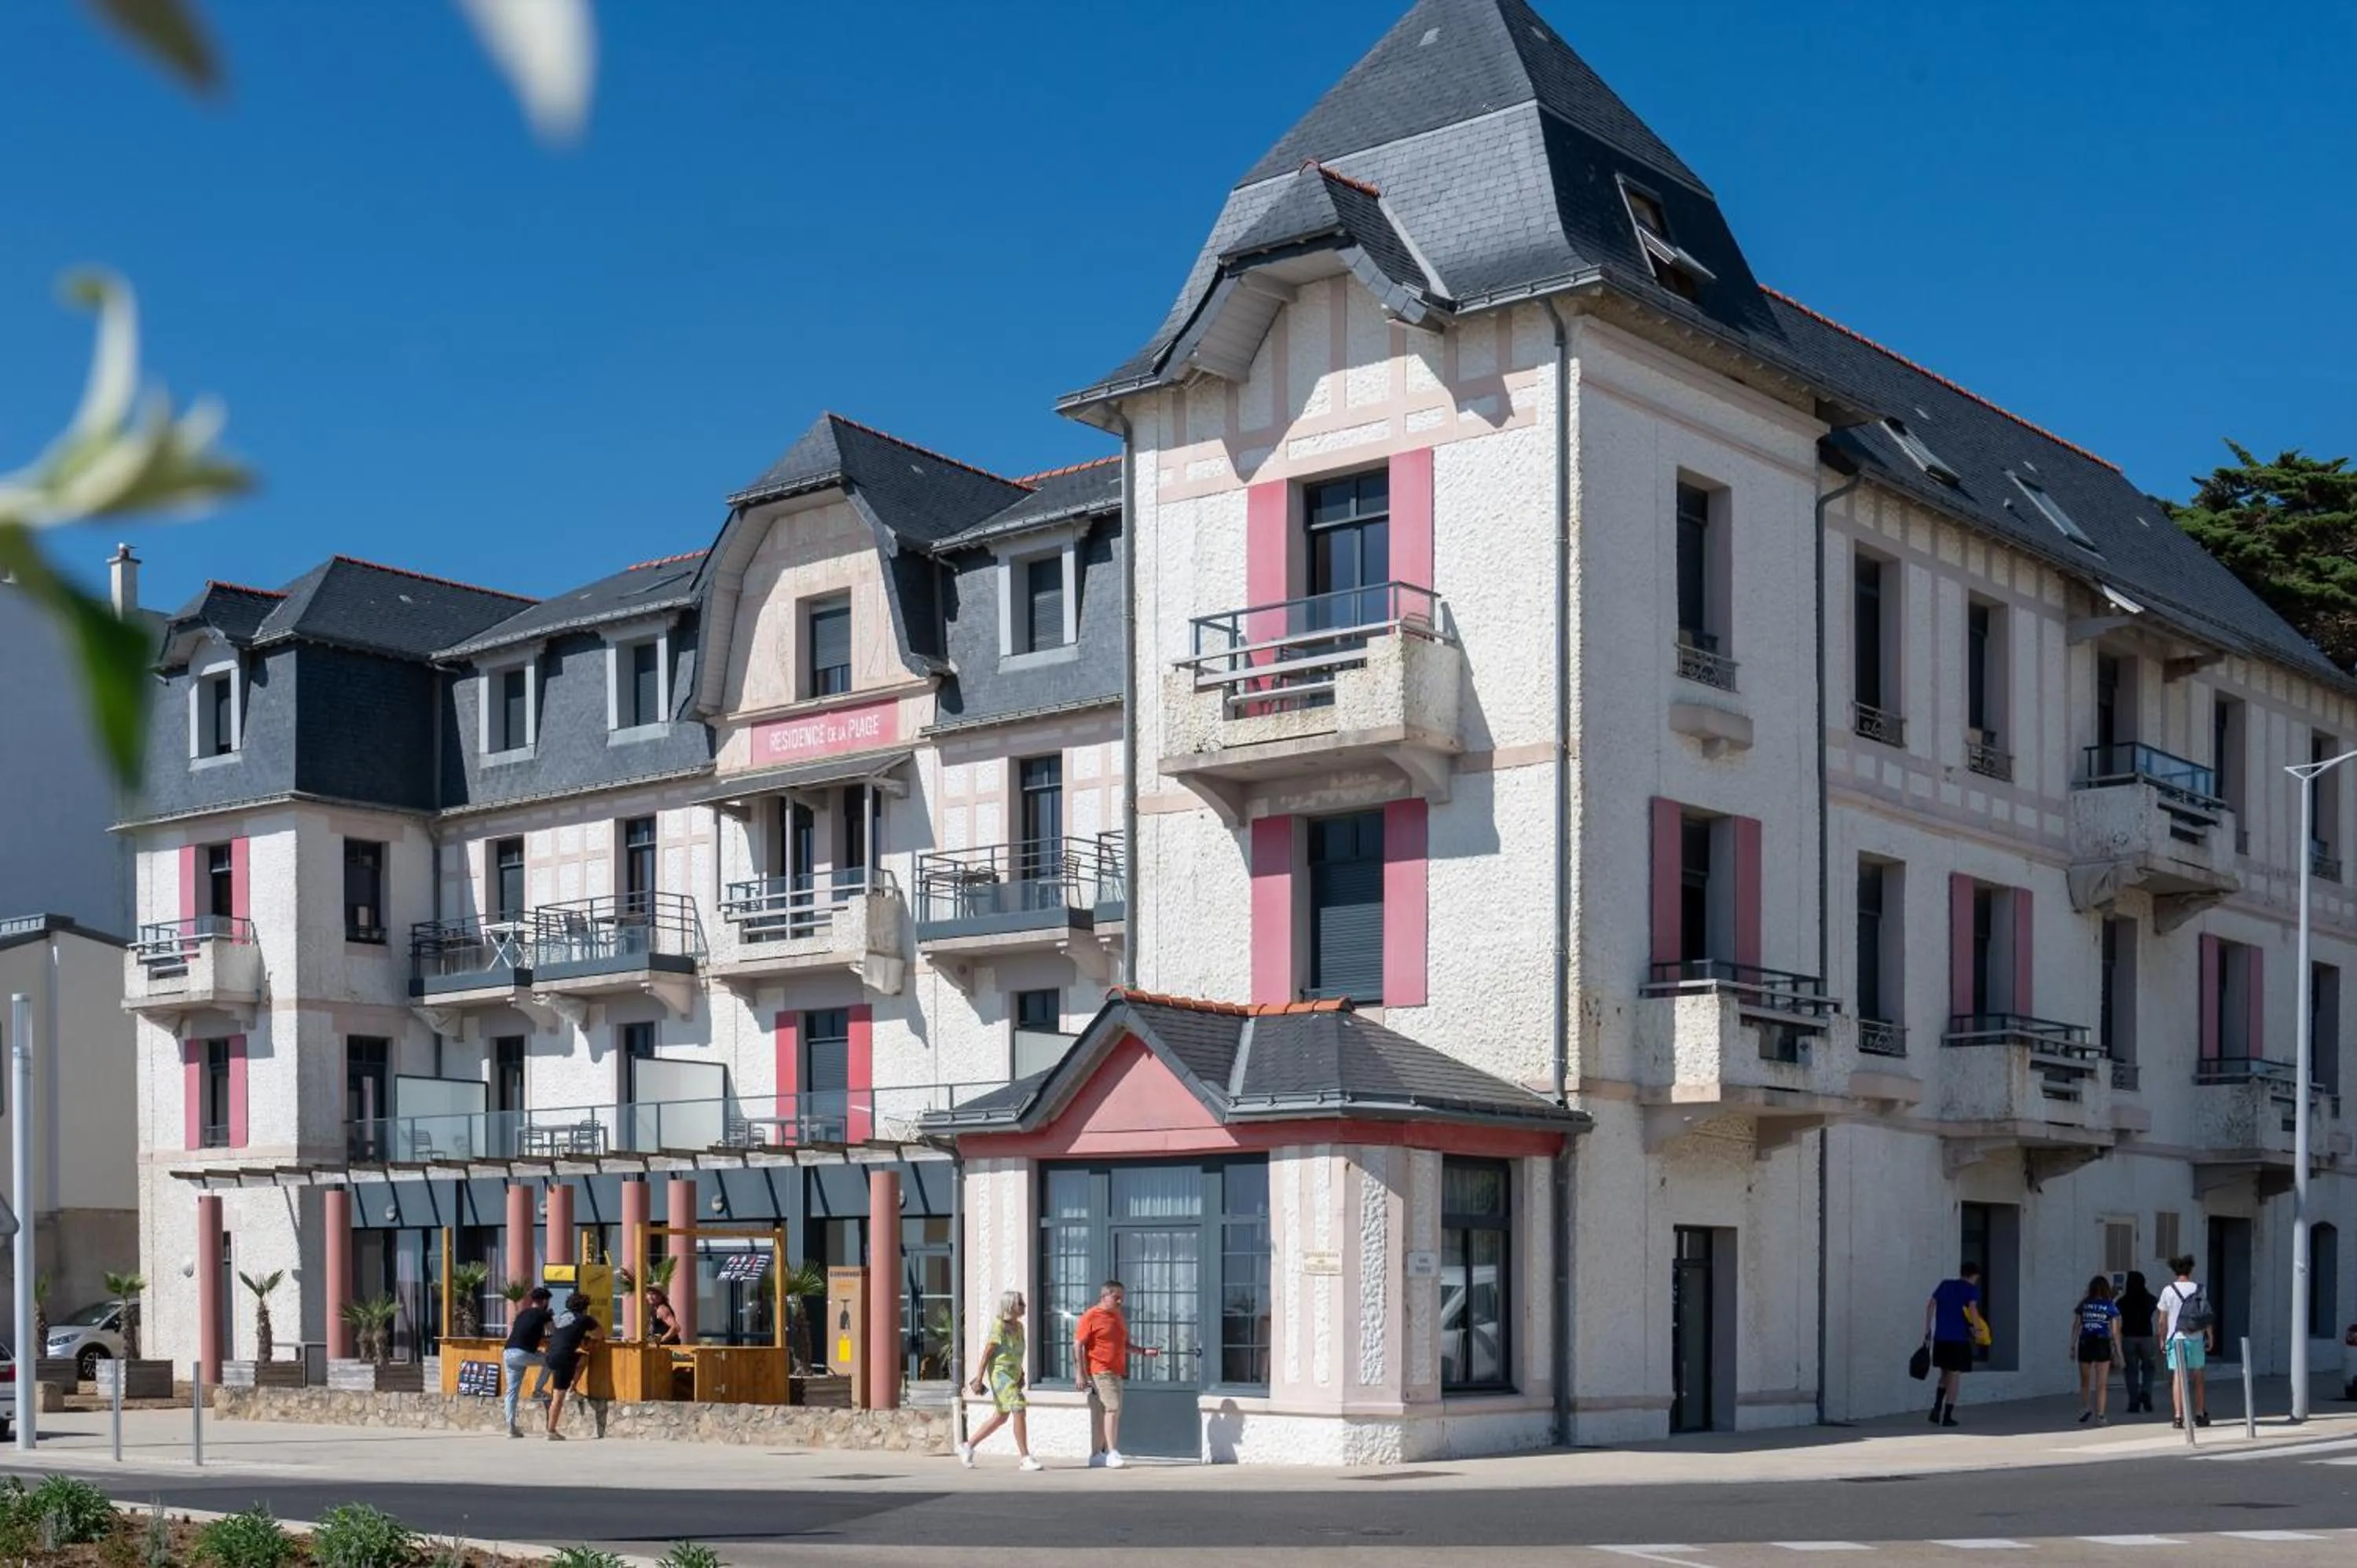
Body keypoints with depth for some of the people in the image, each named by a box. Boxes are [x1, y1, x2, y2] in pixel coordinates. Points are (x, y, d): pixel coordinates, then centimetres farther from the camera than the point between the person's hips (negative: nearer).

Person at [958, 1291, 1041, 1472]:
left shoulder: (1019, 1326, 10)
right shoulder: (999, 1326, -14)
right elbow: (987, 1353, -14)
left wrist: (1020, 1375, 17)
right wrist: (978, 1379, -15)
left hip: (1013, 1375, 9)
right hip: (1000, 1373, -9)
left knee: (1001, 1417, 15)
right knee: (1019, 1410, -16)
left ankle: (968, 1446, 29)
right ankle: (1026, 1459, -13)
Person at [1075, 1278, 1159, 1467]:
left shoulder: (1118, 1317, 18)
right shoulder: (1091, 1317, -7)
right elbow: (1078, 1344, -9)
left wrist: (1143, 1351, 10)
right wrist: (1081, 1374, -14)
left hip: (1116, 1371, 8)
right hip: (1099, 1371, -8)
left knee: (1101, 1413, 11)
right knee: (1113, 1407, -17)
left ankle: (1096, 1455, 16)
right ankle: (1112, 1453, -18)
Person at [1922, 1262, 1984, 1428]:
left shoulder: (1945, 1285, 12)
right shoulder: (1972, 1290, -1)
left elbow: (1930, 1305, 8)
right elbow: (1972, 1309, -20)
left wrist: (1928, 1329, 12)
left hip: (1940, 1338, 4)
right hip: (1959, 1339, -4)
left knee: (1945, 1374, 19)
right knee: (1955, 1376, 4)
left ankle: (1936, 1408, 5)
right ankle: (1947, 1417, 3)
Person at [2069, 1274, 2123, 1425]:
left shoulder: (2083, 1304, 4)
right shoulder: (2110, 1306, 0)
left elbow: (2075, 1326, 4)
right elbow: (2115, 1331, -1)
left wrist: (2073, 1347, 10)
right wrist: (2118, 1350, 4)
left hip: (2085, 1344, 1)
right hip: (2102, 1344, -1)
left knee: (2085, 1382, 18)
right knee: (2102, 1384, 4)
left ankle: (2085, 1408, 5)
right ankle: (2099, 1416, 1)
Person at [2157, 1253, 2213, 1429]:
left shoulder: (2168, 1290, -2)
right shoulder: (2199, 1289, 2)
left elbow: (2162, 1320, -1)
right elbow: (2207, 1317, 2)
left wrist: (2162, 1339, 9)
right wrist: (2210, 1336, 11)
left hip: (2176, 1337, -2)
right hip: (2196, 1338, 2)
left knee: (2178, 1376, -4)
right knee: (2198, 1377, 13)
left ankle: (2178, 1416, -11)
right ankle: (2200, 1415, 19)